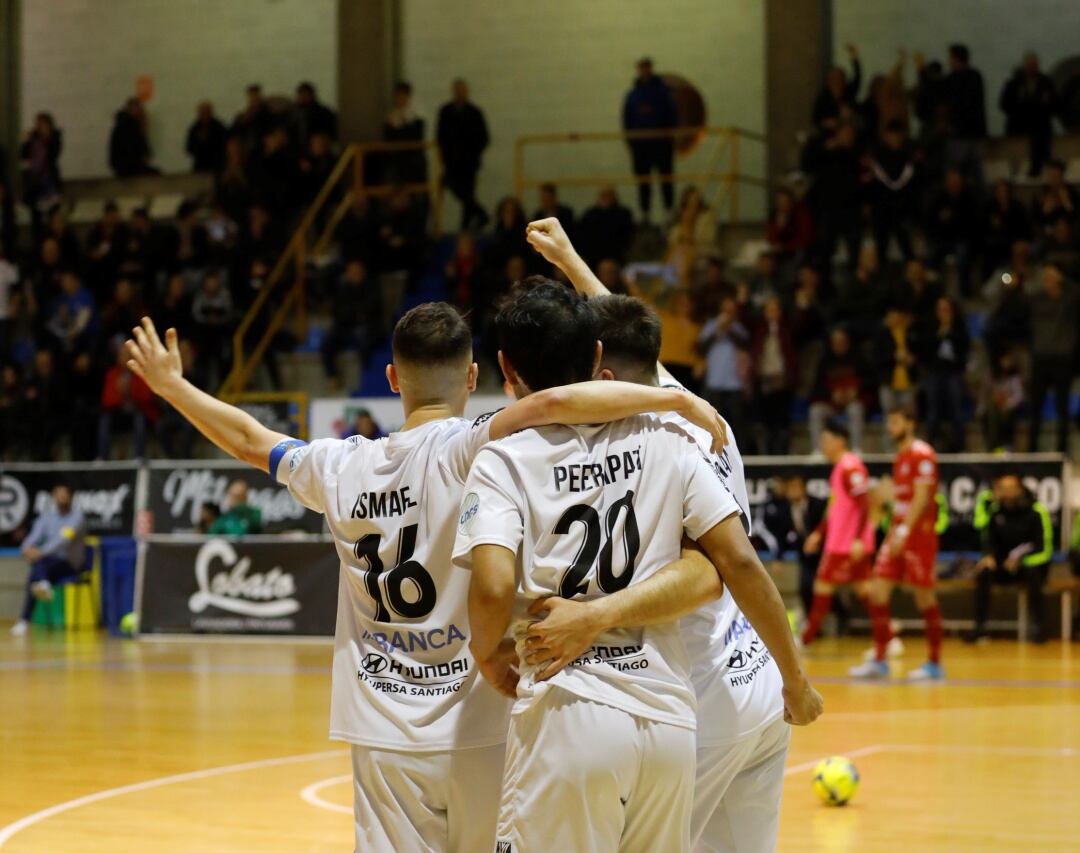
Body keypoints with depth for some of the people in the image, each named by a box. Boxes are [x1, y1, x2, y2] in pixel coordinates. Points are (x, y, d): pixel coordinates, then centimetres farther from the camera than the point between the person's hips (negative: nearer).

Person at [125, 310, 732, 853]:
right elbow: (552, 404, -26)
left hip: (384, 736, 4)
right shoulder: (470, 448, -9)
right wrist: (676, 398, -22)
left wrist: (173, 386, 36)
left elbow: (251, 441, 21)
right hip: (477, 728, -4)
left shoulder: (342, 466, 5)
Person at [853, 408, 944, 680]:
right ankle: (879, 661, 3)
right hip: (898, 534, 9)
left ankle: (934, 663, 7)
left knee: (925, 597, -2)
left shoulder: (922, 454, -10)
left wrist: (904, 530, -24)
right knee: (877, 591, 0)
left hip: (918, 535, -9)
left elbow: (921, 496, -18)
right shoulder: (900, 456, 16)